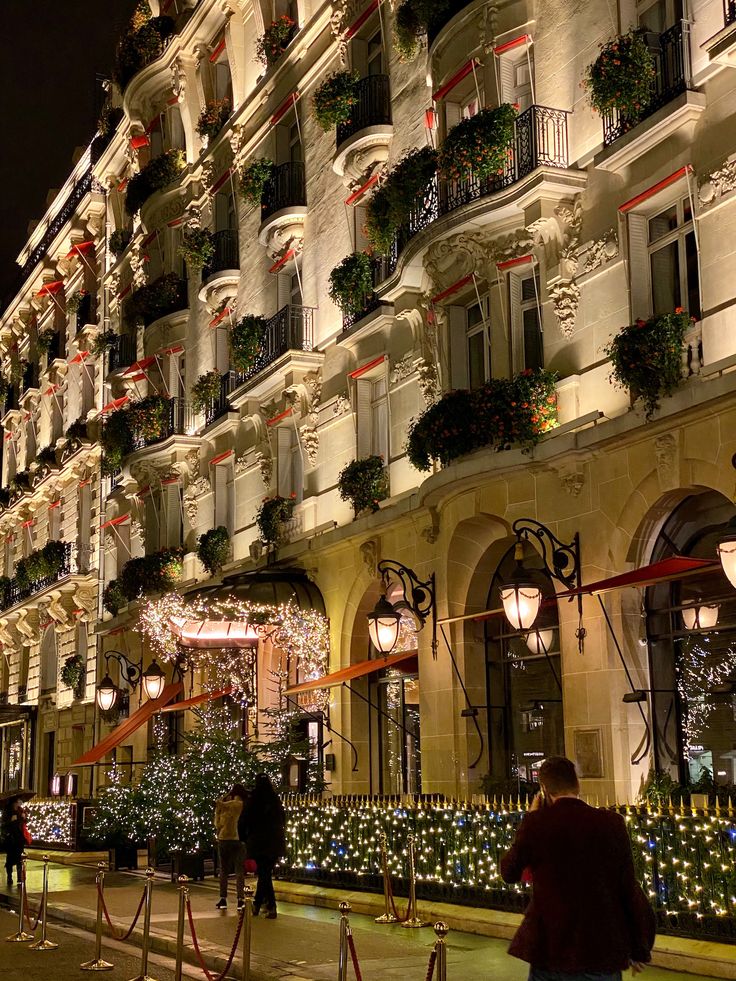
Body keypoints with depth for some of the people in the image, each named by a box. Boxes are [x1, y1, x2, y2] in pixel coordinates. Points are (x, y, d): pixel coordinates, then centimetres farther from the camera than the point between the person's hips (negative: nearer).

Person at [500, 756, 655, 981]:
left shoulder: (536, 823, -8)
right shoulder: (611, 823, -7)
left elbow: (508, 873, 8)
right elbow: (630, 888, -3)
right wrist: (639, 950, 9)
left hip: (549, 951, 0)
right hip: (603, 952, 0)